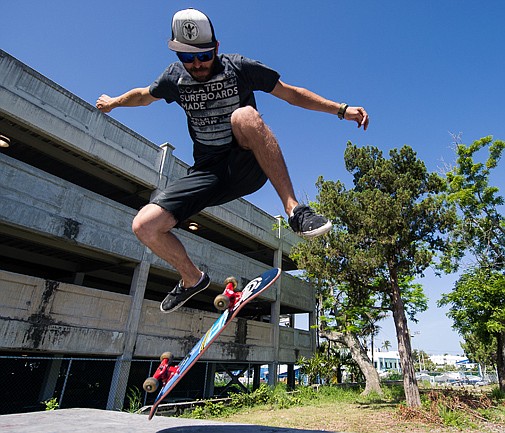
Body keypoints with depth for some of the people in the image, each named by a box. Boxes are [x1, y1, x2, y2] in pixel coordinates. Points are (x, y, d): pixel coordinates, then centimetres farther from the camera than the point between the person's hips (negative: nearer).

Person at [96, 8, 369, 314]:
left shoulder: (239, 67, -2)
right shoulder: (175, 77, 6)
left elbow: (291, 93, 2)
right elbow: (145, 95, 29)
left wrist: (342, 109, -3)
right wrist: (114, 102, 36)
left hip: (248, 166, -3)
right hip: (208, 173, 3)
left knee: (245, 115, -36)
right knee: (144, 226, -14)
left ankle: (294, 210, -32)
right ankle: (193, 280, 13)